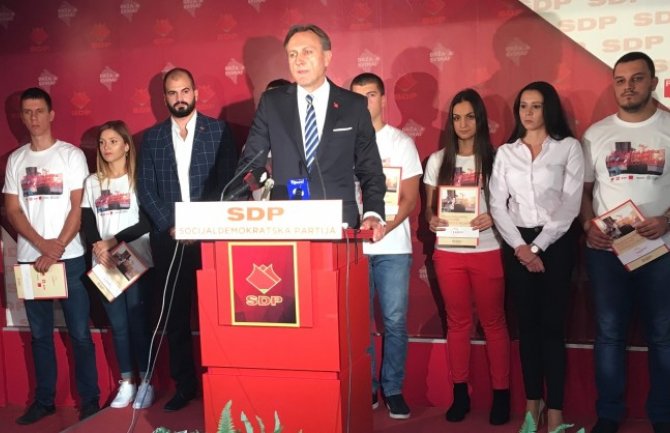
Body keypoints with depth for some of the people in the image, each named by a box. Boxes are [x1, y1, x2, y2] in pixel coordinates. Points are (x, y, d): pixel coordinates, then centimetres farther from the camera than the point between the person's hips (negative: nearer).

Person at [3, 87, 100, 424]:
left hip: (69, 257, -3)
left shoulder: (72, 154, 0)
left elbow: (78, 207, -4)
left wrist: (57, 249, -12)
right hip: (29, 258, 3)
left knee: (80, 333, 0)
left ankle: (90, 400, 11)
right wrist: (42, 245, -9)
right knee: (39, 334, 11)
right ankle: (44, 400, 22)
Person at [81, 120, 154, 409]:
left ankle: (145, 382, 11)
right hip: (104, 264, 4)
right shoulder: (92, 182, 12)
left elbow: (148, 221, -9)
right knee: (118, 324, 8)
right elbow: (86, 223, 8)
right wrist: (97, 246, -11)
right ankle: (126, 383, 17)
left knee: (139, 322, 0)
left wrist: (114, 241, -14)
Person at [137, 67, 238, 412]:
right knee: (175, 314, 7)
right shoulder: (151, 138, 11)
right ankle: (184, 384, 18)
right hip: (168, 239, 2)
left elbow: (228, 181, -1)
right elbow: (145, 190, 7)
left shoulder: (218, 131, 5)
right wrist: (170, 226, -7)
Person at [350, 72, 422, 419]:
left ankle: (393, 389, 14)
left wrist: (384, 227, -16)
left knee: (395, 321, 1)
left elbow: (410, 198, 0)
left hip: (392, 246, -1)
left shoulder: (401, 142, 5)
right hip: (353, 245, 1)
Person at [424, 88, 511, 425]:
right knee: (458, 322, 10)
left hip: (487, 251, -2)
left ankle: (501, 393, 18)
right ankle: (460, 393, 21)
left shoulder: (494, 158, 0)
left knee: (493, 322, 6)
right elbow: (429, 206, 9)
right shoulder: (437, 160, 7)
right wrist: (431, 220, -11)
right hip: (448, 252, 2)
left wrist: (493, 218, -18)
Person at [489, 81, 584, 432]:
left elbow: (570, 204, -6)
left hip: (556, 243, -2)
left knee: (552, 324, -2)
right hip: (517, 244, 3)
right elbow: (497, 205, 3)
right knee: (527, 323, 7)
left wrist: (538, 246, -11)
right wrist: (520, 246, -9)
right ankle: (532, 404, 17)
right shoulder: (505, 152, 10)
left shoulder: (568, 147, 1)